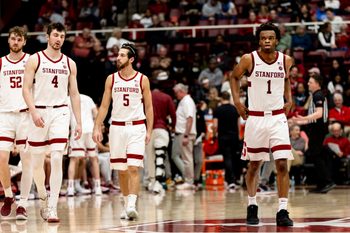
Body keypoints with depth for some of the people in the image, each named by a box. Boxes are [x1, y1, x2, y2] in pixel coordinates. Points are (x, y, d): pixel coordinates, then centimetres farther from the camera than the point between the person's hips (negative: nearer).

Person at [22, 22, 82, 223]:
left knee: (57, 159, -13)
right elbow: (26, 89, -5)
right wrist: (34, 112, -18)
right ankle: (43, 198, 31)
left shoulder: (69, 63, 9)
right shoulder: (35, 60, 0)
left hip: (60, 112, 1)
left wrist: (79, 122, 6)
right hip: (39, 112, -1)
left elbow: (74, 94, 11)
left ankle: (52, 207, -14)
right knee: (37, 161, 7)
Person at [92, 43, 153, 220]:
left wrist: (149, 131, -3)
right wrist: (97, 128, -1)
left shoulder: (142, 79, 0)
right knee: (121, 170, 7)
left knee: (134, 168, -14)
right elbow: (104, 106, 8)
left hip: (137, 127, -3)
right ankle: (126, 204, 19)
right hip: (117, 127, 3)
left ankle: (132, 205, -19)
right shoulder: (111, 79, 6)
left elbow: (149, 107, 4)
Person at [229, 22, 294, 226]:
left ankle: (282, 211, -7)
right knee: (254, 165, 10)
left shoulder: (286, 60, -2)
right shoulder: (249, 60, -8)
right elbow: (234, 77, 10)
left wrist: (289, 100, 10)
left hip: (278, 117, 1)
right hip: (255, 118, -1)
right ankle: (252, 206, 26)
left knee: (282, 164, -9)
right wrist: (237, 101, 0)